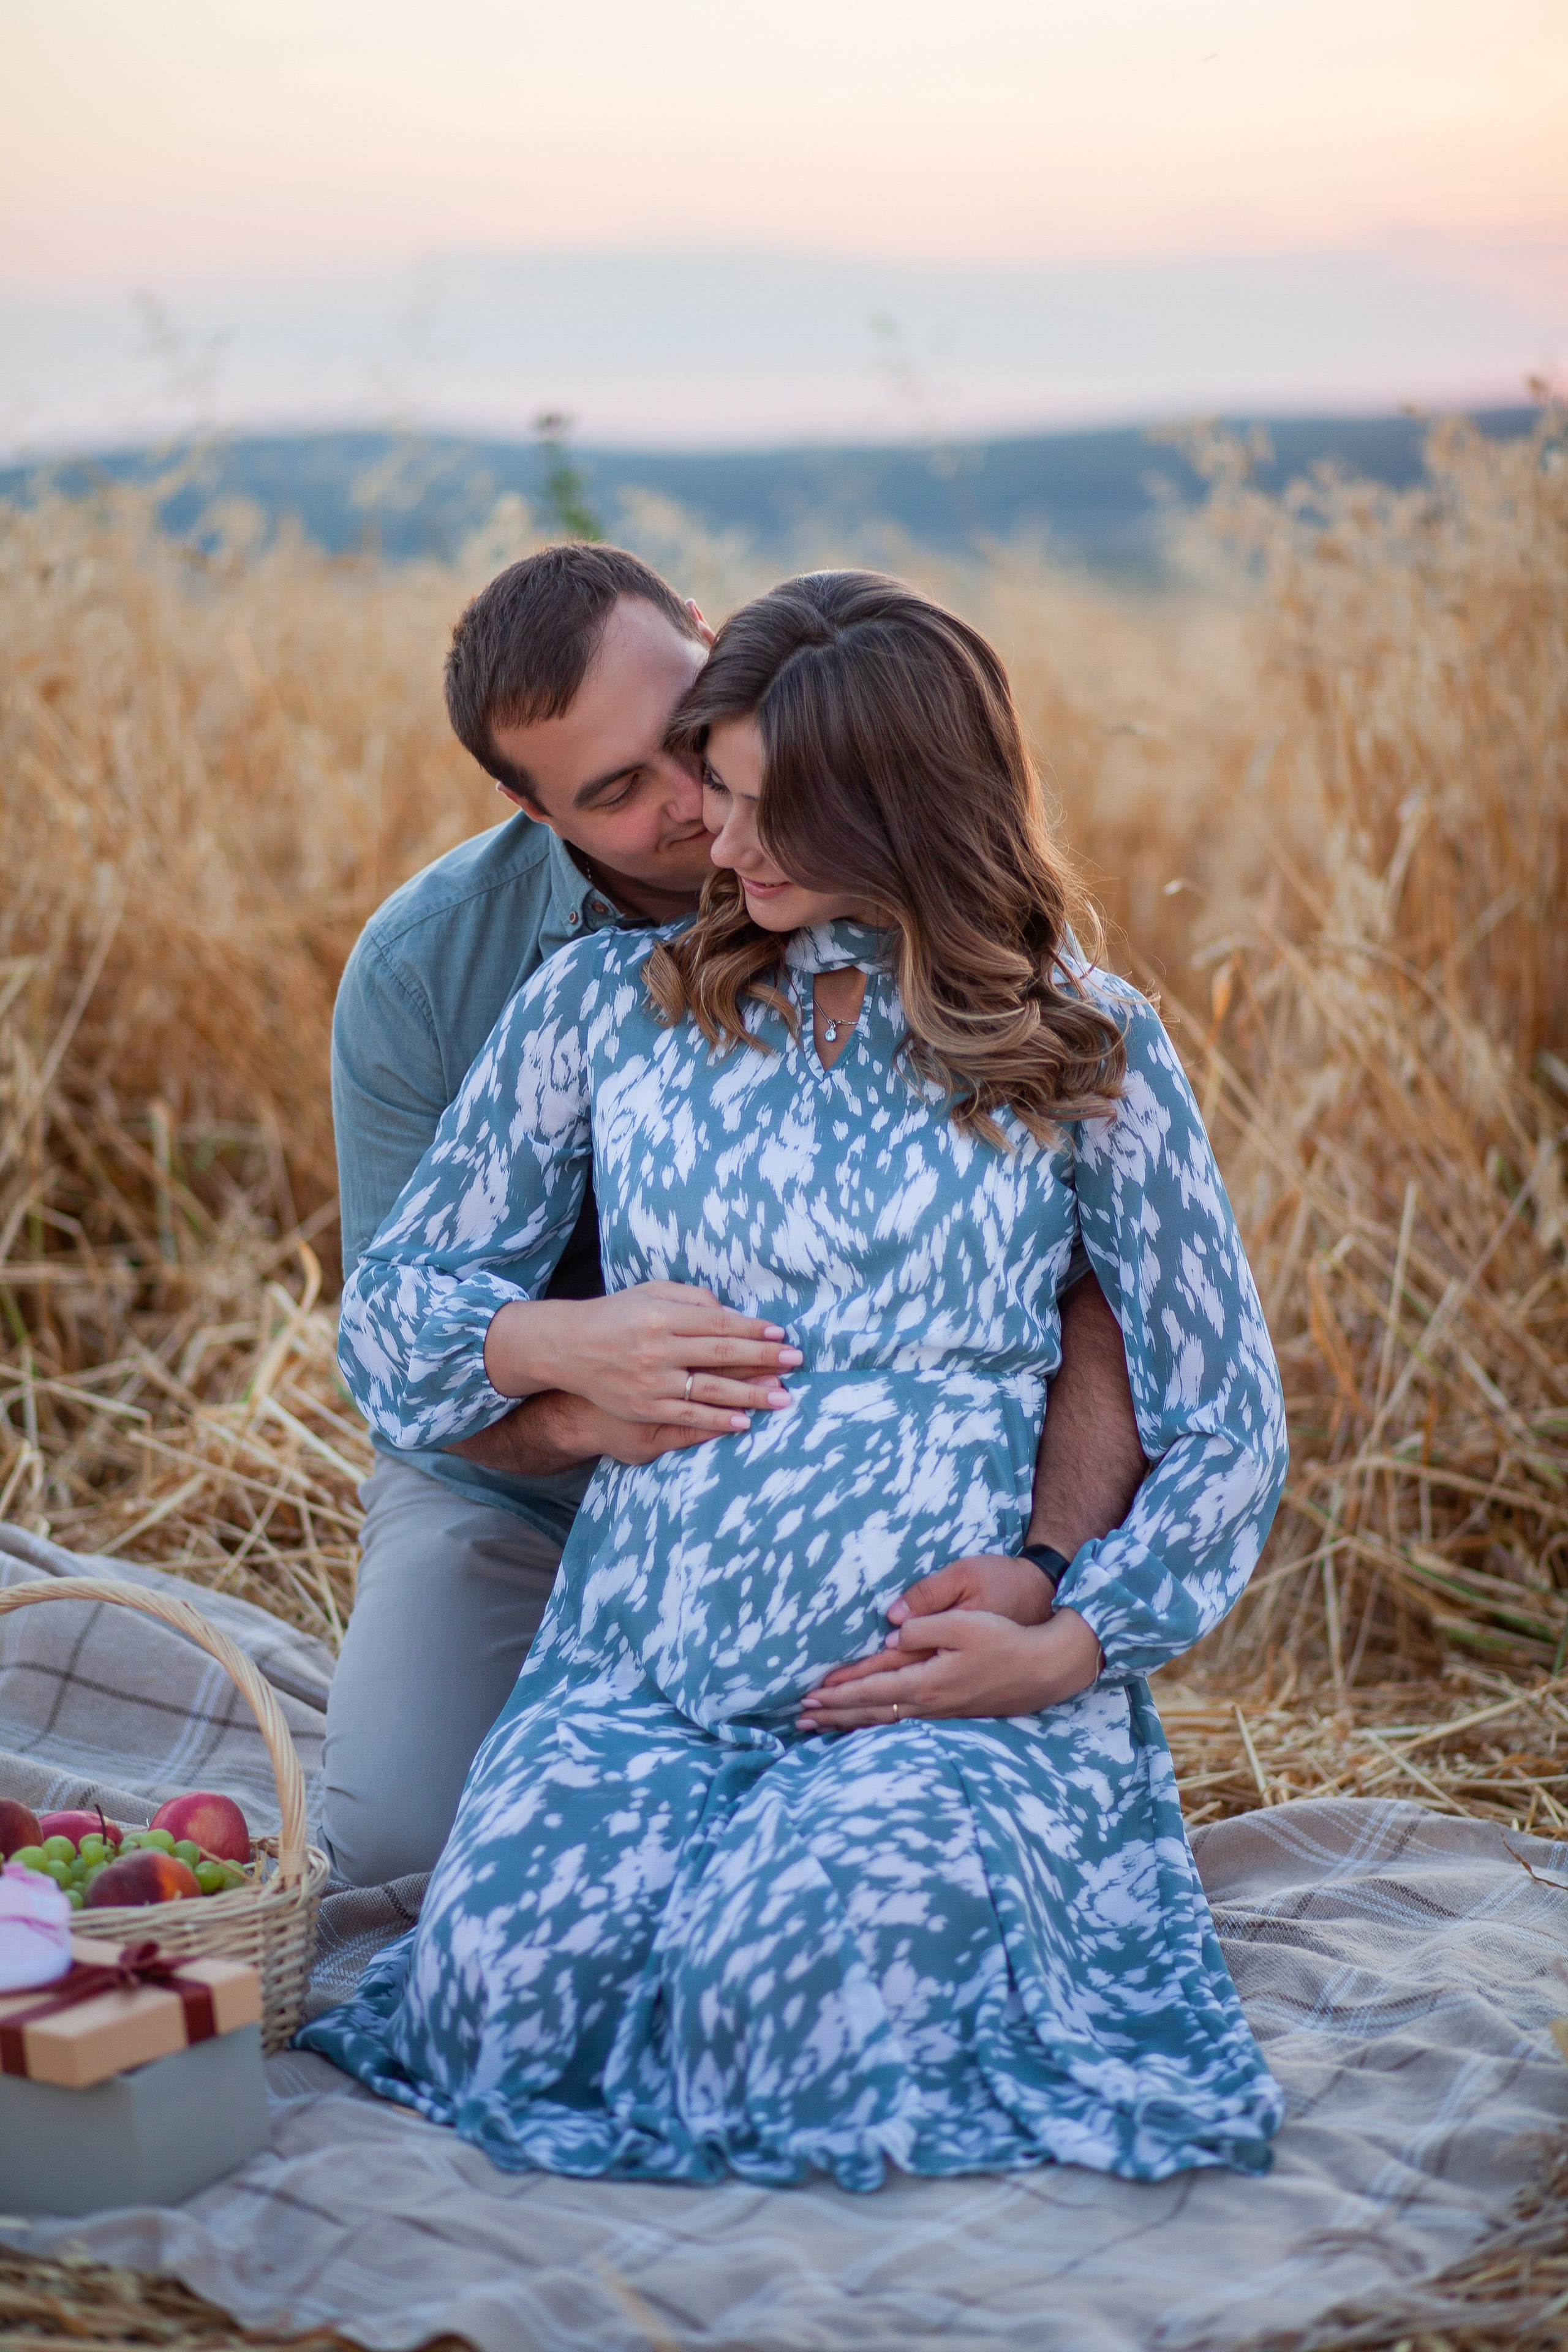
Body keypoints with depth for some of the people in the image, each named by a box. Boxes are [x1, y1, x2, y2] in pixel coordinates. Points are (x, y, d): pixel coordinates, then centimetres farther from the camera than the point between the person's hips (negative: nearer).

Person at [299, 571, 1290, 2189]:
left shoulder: (1084, 1054, 5)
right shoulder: (605, 1005, 11)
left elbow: (1225, 1420, 7)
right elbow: (395, 1298, 15)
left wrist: (1061, 1645, -7)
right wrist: (560, 1348, -6)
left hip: (951, 1674, -1)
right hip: (642, 1663, 2)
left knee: (807, 1996, -29)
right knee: (509, 1985, -25)